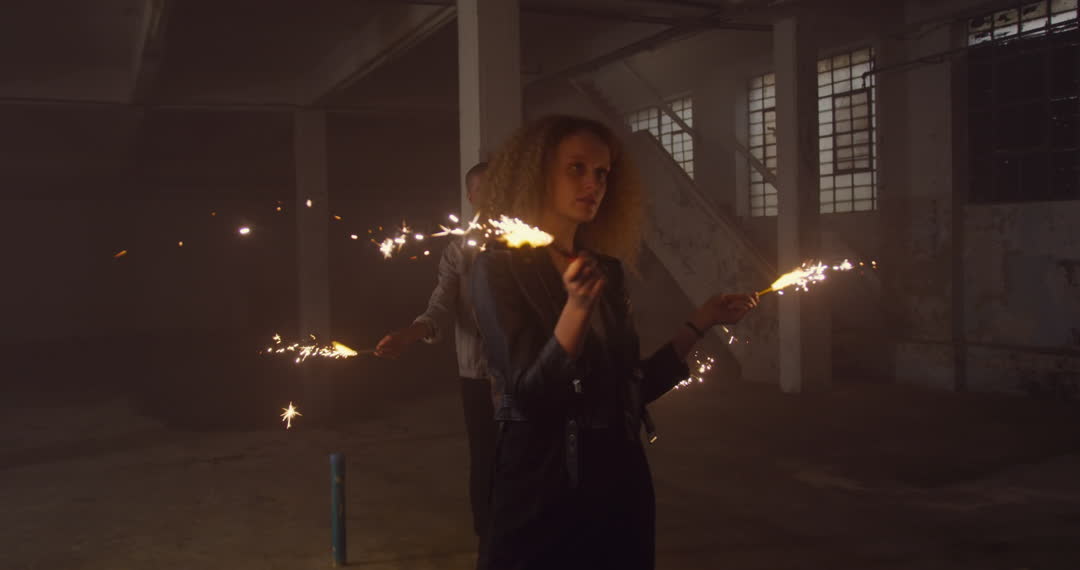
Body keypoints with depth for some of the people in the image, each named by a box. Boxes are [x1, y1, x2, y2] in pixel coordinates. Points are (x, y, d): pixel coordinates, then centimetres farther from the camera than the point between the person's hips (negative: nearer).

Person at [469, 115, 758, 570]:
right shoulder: (500, 267, -10)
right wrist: (576, 307, -30)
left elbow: (632, 388, 8)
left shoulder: (606, 271, 7)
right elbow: (529, 396, -18)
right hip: (542, 488, -5)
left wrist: (701, 322, 10)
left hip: (620, 481, 6)